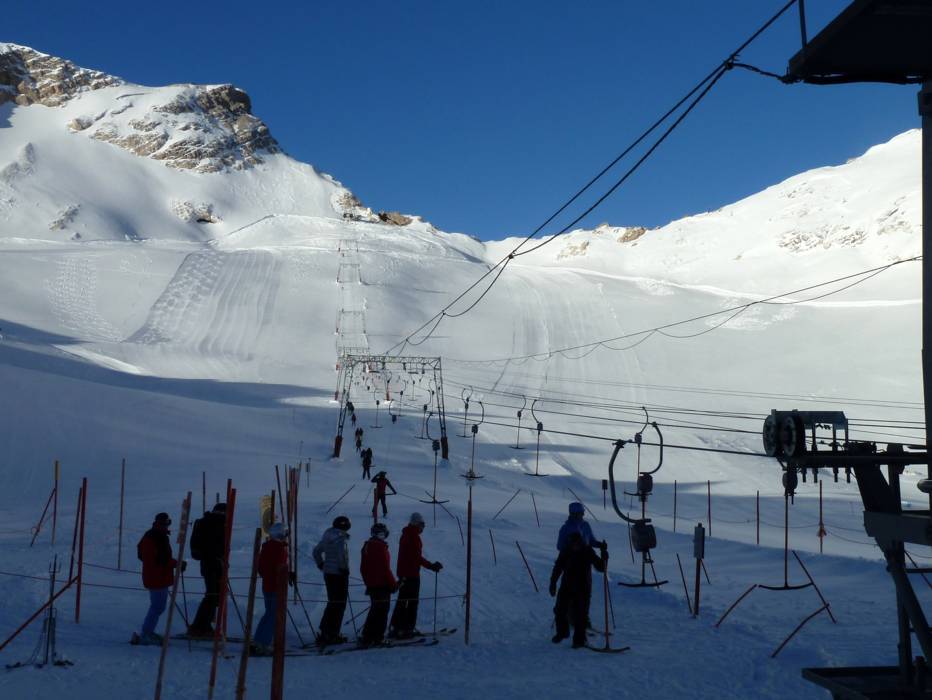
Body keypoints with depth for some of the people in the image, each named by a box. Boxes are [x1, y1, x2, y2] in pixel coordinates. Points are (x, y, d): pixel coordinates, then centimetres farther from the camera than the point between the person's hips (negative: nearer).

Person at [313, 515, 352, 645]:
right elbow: (342, 554, -29)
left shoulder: (327, 537, 11)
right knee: (339, 605, -1)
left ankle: (325, 632, 23)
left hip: (328, 573, 8)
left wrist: (321, 565, 24)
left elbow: (316, 551, 20)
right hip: (339, 574, -8)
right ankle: (331, 635, 0)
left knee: (332, 603, 19)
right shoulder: (341, 538, -15)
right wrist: (344, 568, -18)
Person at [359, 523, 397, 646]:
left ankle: (377, 637, 20)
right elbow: (385, 568, -18)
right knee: (381, 611, -2)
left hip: (371, 584, 8)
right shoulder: (381, 547, -17)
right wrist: (393, 584, -9)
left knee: (375, 610, 17)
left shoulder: (367, 546, 9)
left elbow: (362, 568, 15)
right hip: (382, 585, -8)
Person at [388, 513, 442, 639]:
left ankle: (394, 628, 16)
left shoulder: (405, 535, 12)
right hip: (412, 573, -9)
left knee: (402, 601, 13)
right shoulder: (414, 537, -16)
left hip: (402, 572, 9)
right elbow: (417, 556, -20)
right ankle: (407, 628, 1)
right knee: (412, 602, -1)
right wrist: (431, 566, -16)